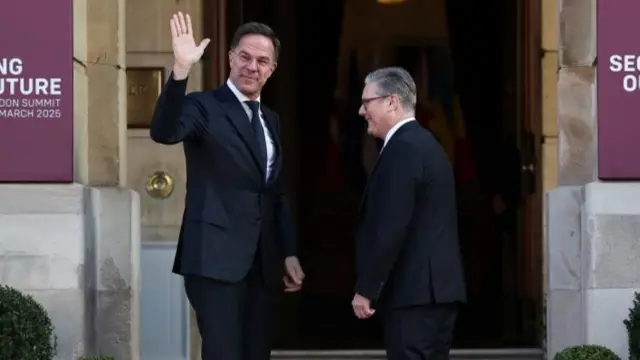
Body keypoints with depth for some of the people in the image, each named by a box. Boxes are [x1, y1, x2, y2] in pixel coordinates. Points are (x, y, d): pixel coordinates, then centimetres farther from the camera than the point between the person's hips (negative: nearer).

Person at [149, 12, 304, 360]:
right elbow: (163, 132, -26)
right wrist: (180, 71, -37)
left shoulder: (270, 120, 17)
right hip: (216, 258, -7)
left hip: (262, 261, 7)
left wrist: (289, 253, 15)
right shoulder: (204, 106, -5)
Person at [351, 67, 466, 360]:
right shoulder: (423, 143, 19)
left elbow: (390, 228, -20)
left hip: (414, 291, -10)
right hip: (434, 287, 10)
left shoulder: (403, 148, -13)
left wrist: (366, 289, -15)